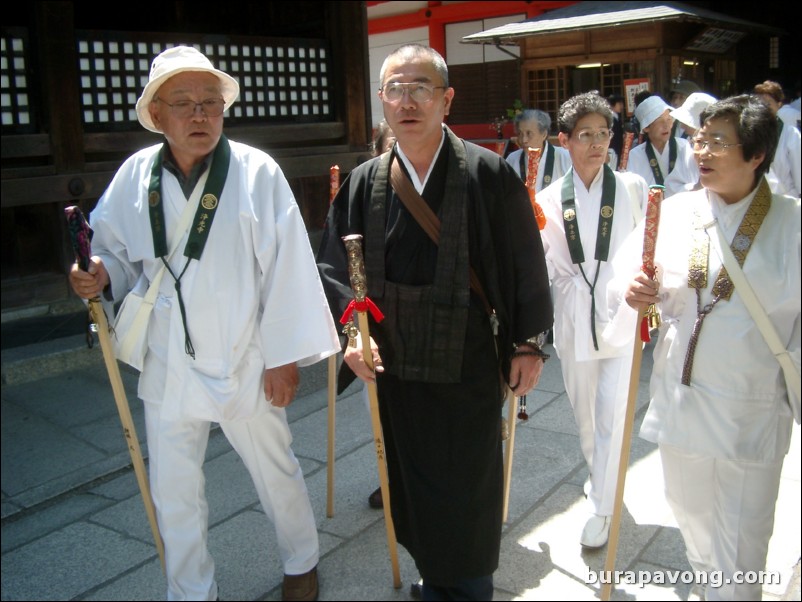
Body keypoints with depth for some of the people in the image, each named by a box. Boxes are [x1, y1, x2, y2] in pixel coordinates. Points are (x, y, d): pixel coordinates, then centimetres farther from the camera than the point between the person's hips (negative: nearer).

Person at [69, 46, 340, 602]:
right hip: (167, 367, 3)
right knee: (174, 492, 17)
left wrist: (284, 356, -10)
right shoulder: (135, 175, -3)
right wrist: (100, 274, -14)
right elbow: (118, 251, 10)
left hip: (243, 363, -3)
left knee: (276, 473, 18)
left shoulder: (257, 172, -13)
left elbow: (285, 269, -12)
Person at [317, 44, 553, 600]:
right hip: (395, 366, 3)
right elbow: (333, 265, 6)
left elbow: (527, 264, -4)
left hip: (470, 366, -3)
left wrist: (528, 343, -1)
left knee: (469, 492, 12)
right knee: (414, 487, 18)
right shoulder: (363, 182, -1)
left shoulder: (488, 174, -10)